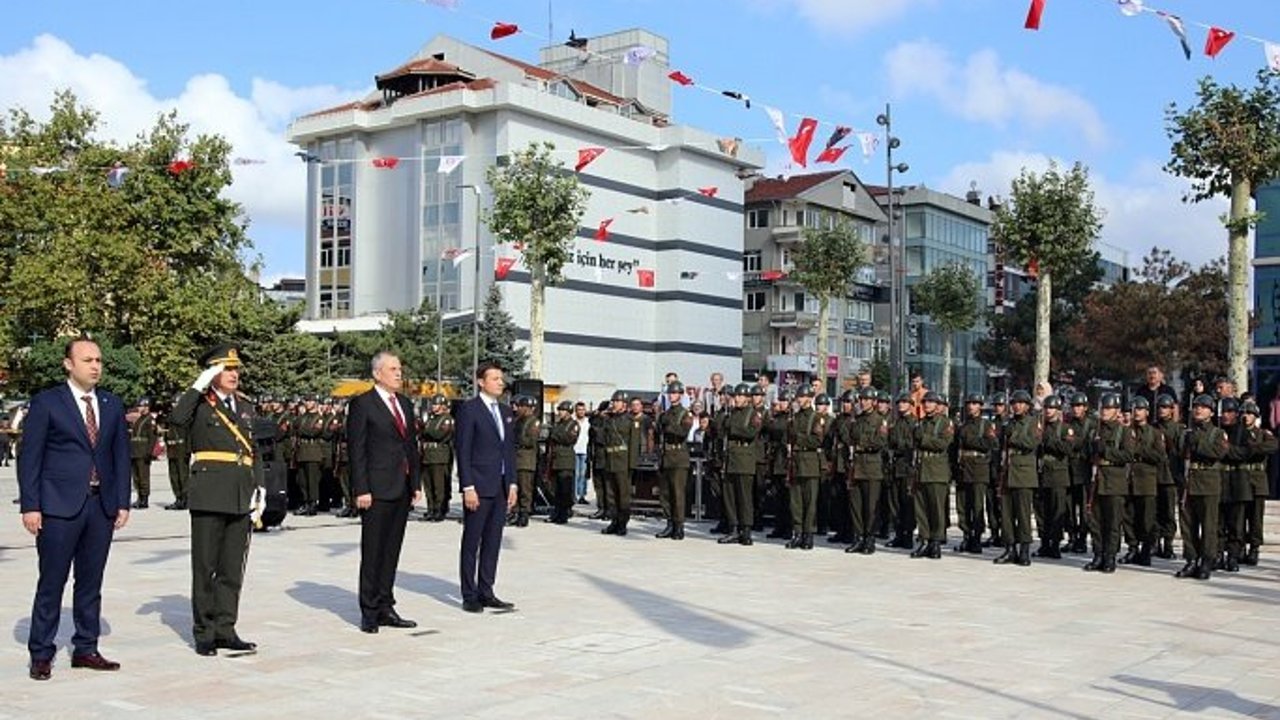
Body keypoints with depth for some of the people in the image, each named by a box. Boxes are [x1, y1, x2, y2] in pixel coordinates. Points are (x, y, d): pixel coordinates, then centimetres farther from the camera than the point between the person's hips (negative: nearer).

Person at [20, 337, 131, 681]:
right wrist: (30, 506, -9)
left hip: (102, 506, 4)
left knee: (91, 582, 10)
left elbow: (121, 455, 13)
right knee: (52, 583, 1)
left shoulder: (112, 405, 12)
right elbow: (29, 457, -2)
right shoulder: (46, 403, -1)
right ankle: (41, 654, 10)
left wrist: (122, 503, 7)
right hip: (59, 507, -4)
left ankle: (86, 649, 19)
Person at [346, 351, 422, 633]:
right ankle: (369, 612, 7)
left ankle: (385, 607, 19)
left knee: (392, 551, 11)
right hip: (377, 490, -7)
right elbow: (356, 449, -9)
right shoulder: (362, 404, -5)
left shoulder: (405, 403, 15)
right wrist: (361, 490, -14)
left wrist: (415, 483, 12)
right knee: (373, 552, 0)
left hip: (402, 489, 7)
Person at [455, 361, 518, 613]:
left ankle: (486, 592, 17)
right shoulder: (469, 409, -7)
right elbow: (463, 450, -10)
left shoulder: (506, 411, 14)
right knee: (472, 542, 2)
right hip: (479, 486, -7)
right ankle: (469, 596, 8)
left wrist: (512, 484, 10)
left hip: (501, 486, 7)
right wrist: (468, 487, -15)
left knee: (493, 542, 10)